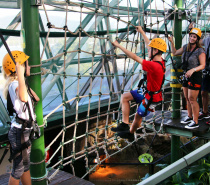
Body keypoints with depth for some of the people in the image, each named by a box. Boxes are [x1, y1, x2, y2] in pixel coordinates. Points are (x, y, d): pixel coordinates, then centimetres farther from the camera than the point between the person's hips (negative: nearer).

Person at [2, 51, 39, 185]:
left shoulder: (18, 83, 10)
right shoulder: (15, 84, -22)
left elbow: (36, 99, 13)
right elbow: (23, 98, -46)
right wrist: (21, 75, -48)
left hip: (25, 130, 10)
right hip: (19, 132, -10)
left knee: (25, 166, 21)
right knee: (18, 169, 4)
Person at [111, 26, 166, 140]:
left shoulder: (154, 66, -33)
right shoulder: (160, 60, -6)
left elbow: (135, 57, -31)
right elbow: (150, 44, 10)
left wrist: (119, 46, -25)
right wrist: (141, 32, 20)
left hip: (151, 97, -9)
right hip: (147, 91, 9)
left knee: (138, 116, 11)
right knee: (125, 97, 8)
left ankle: (130, 132, 37)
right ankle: (125, 124, 10)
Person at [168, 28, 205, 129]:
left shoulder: (200, 51, -14)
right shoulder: (186, 47, 7)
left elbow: (202, 65, -16)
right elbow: (175, 53, 20)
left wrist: (193, 70, -31)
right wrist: (172, 42, 9)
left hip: (195, 77, -8)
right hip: (186, 76, 8)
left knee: (192, 99, -6)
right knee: (187, 98, 16)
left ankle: (195, 122, 3)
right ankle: (190, 116, 33)